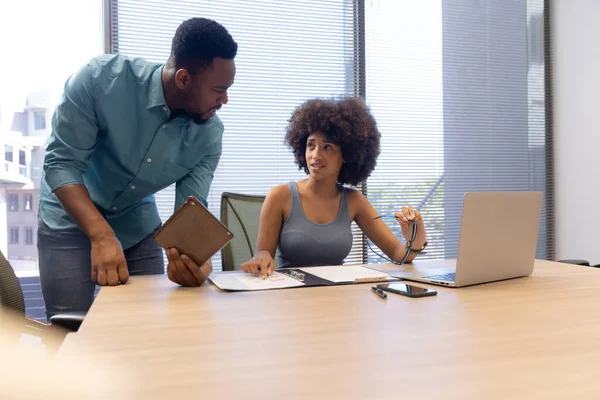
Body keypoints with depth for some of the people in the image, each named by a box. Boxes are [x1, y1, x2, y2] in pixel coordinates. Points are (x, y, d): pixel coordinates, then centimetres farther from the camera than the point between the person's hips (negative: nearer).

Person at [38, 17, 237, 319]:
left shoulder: (209, 134, -18)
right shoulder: (101, 78, -28)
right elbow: (61, 163, -26)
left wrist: (193, 256, -41)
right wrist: (103, 236, -38)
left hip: (138, 222, 3)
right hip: (71, 215, -3)